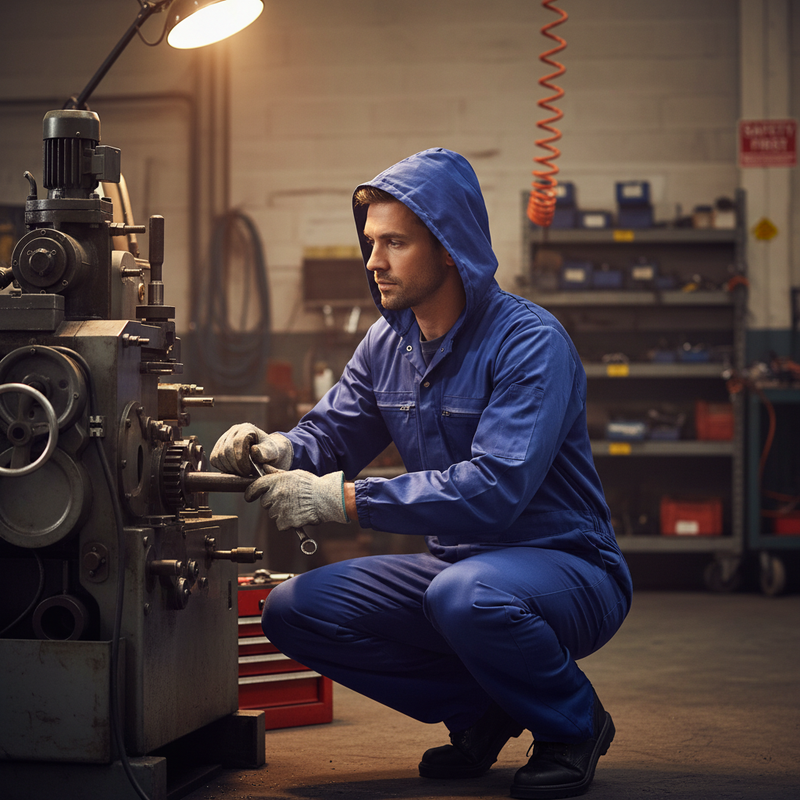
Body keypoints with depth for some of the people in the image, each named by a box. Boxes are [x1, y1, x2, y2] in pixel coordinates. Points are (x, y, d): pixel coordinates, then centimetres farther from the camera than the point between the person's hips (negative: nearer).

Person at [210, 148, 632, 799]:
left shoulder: (529, 342, -21)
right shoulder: (388, 344, 4)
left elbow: (495, 488, -31)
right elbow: (332, 432, 11)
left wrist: (342, 499, -32)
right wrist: (280, 450, -14)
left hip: (567, 568, -7)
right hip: (460, 564, 7)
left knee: (465, 594, -39)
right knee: (294, 610, -6)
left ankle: (575, 725, -8)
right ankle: (481, 710, 5)